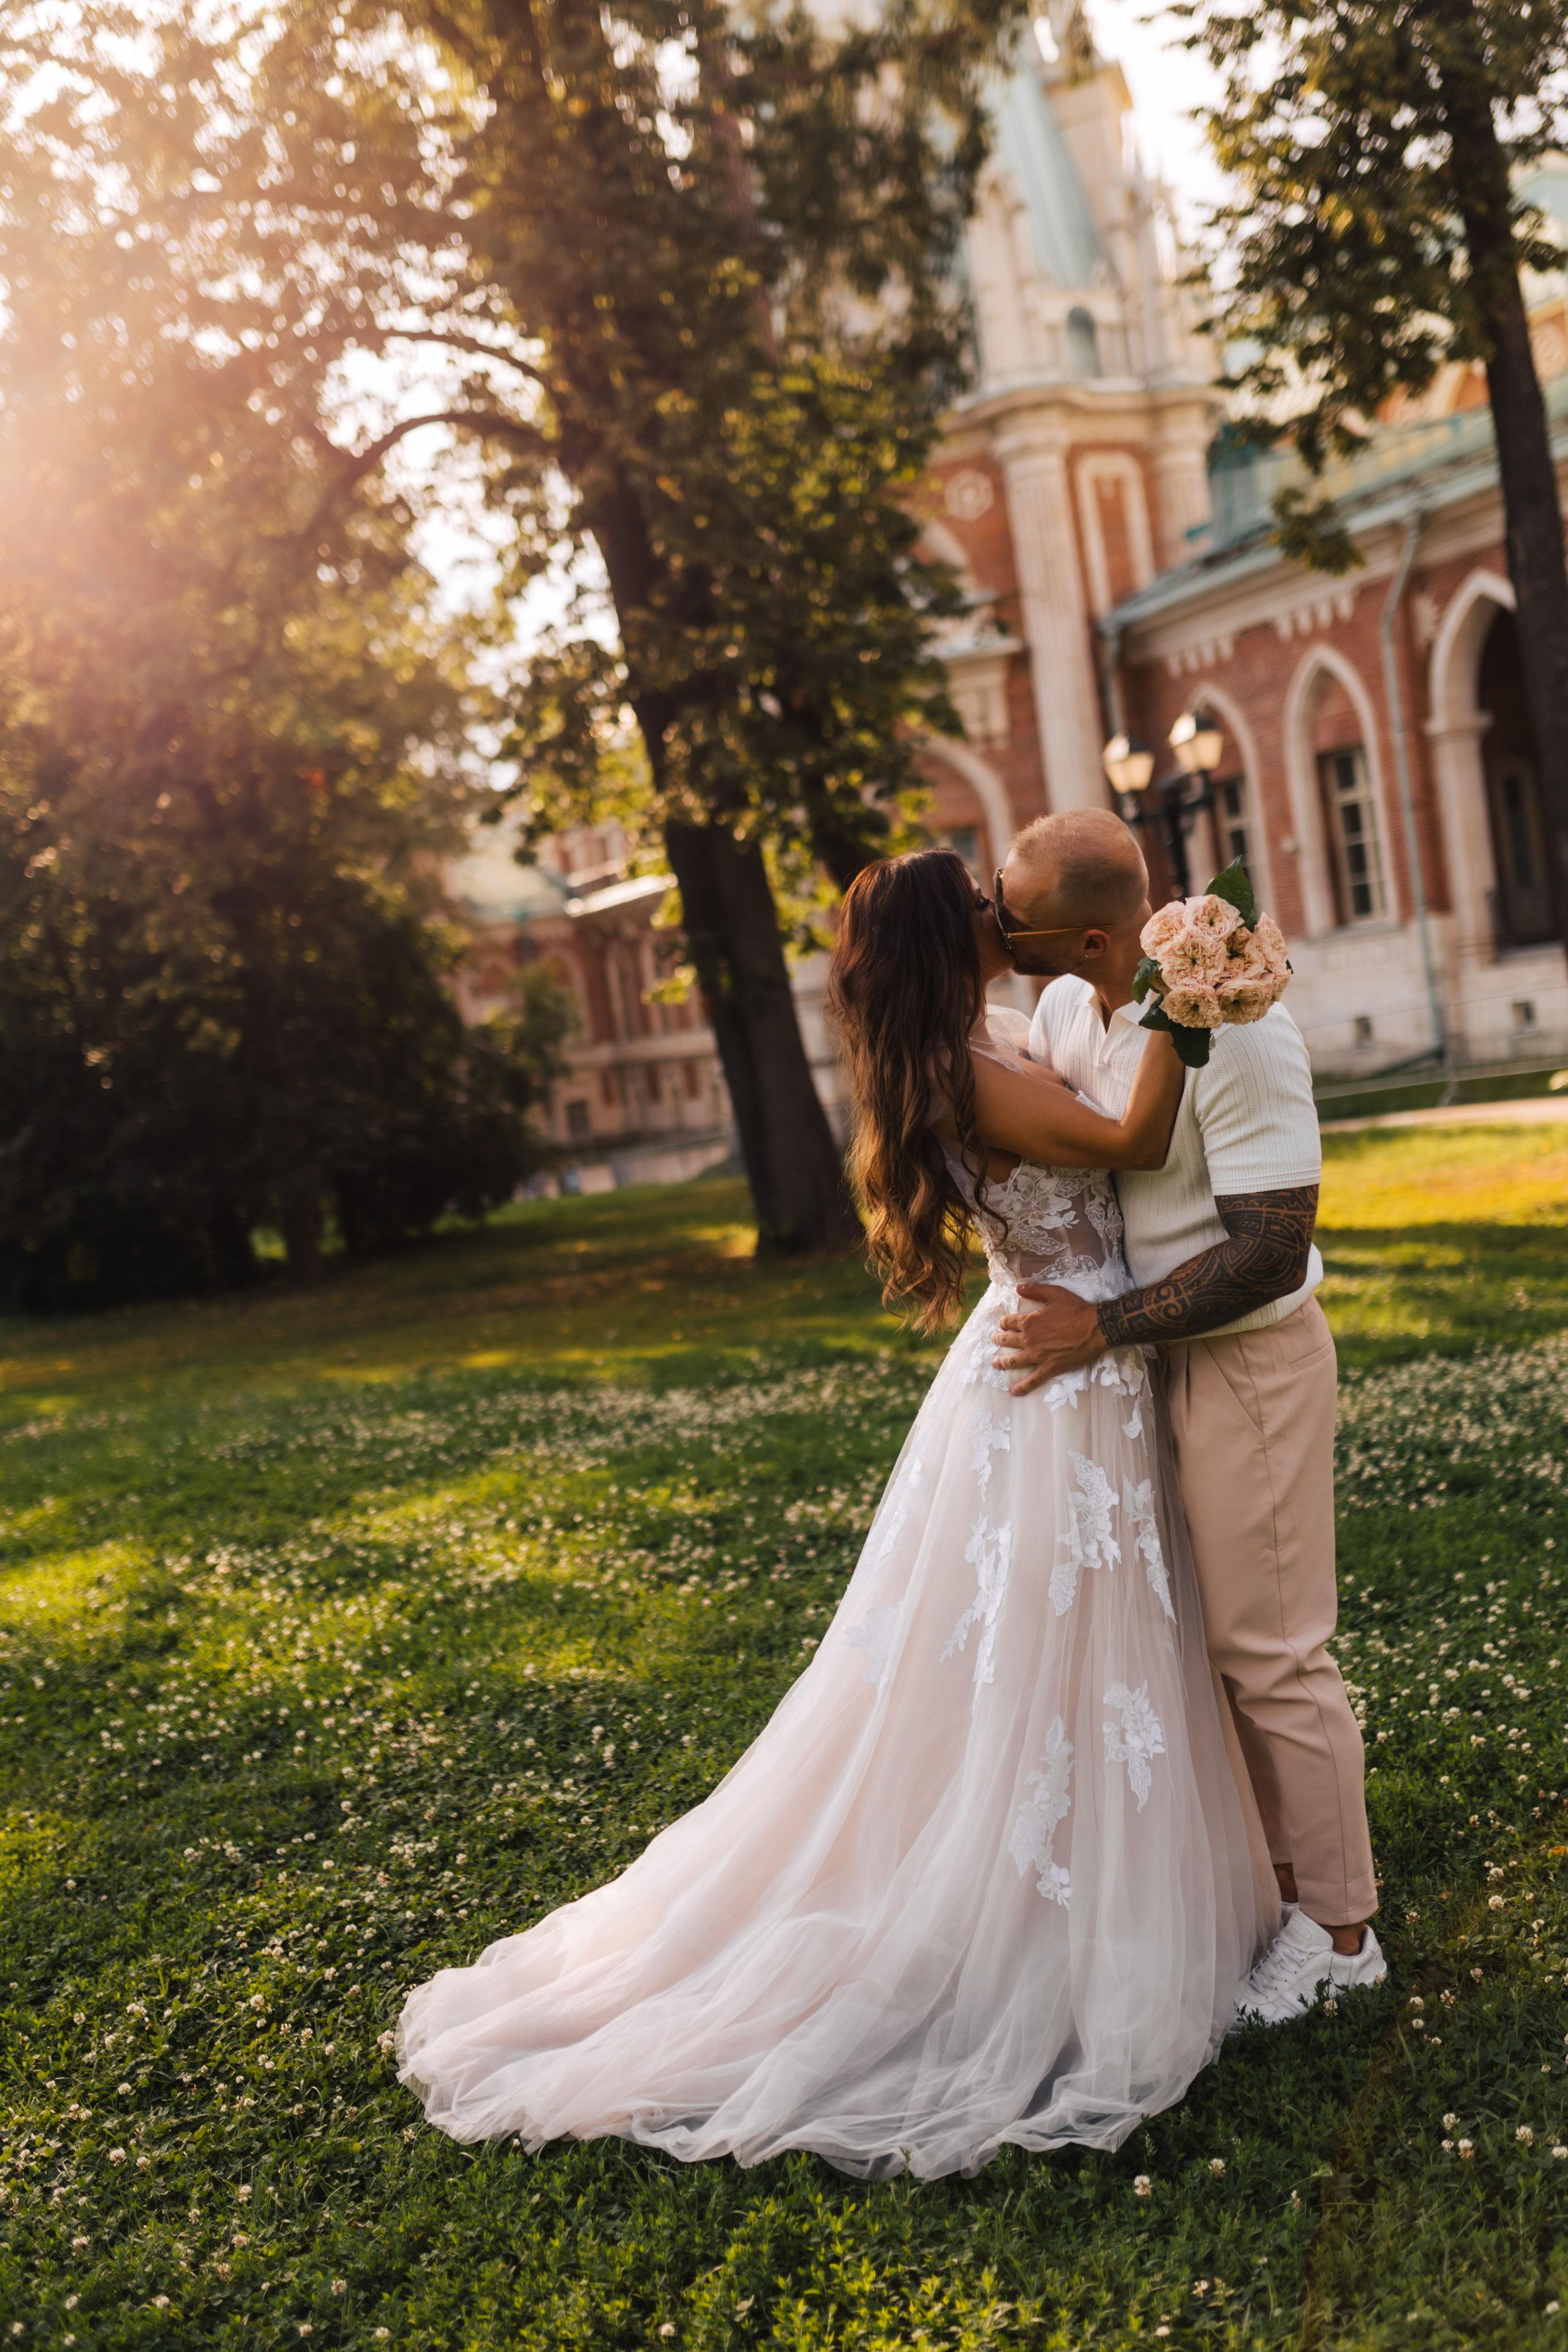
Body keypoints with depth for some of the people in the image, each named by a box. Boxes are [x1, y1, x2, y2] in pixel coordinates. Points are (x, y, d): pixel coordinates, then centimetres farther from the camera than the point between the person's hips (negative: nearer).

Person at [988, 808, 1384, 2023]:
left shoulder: (1235, 1030, -25)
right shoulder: (1067, 1009, 0)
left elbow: (1272, 1249, -25)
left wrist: (1104, 1329, -22)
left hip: (1249, 1363, -8)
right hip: (1158, 1360, 8)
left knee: (1273, 1651, 2)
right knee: (1222, 1636, 18)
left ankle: (1338, 1931, 19)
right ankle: (1278, 1868, 34)